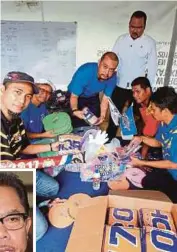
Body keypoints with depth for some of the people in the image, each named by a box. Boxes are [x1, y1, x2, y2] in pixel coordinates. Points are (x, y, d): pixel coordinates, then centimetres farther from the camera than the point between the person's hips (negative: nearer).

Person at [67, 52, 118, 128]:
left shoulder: (112, 77, -25)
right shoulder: (85, 72, -38)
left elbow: (105, 99, -13)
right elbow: (74, 96, -29)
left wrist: (102, 116, -28)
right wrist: (75, 111, -50)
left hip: (93, 98, 4)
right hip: (77, 97, -3)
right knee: (78, 125, -12)